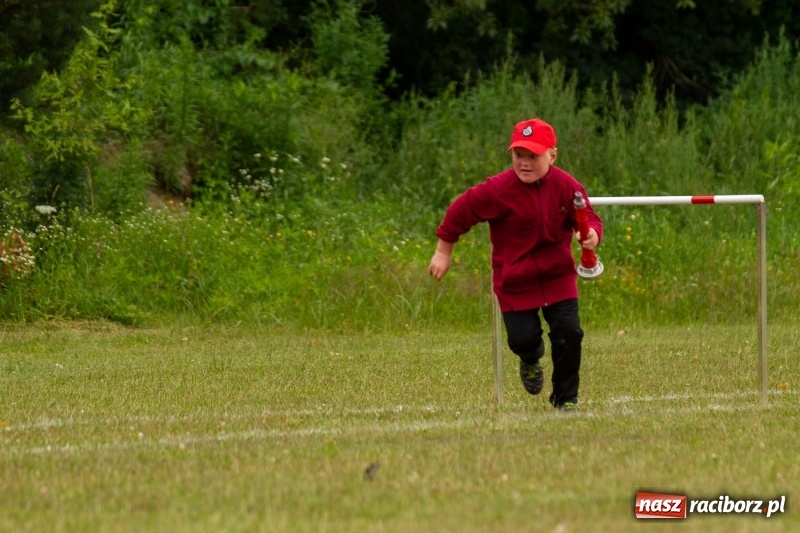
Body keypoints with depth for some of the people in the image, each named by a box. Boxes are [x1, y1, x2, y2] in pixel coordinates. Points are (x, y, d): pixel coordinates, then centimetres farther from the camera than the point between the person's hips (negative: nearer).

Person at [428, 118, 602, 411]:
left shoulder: (566, 186, -12)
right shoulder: (498, 189, -19)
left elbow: (589, 218, -3)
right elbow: (460, 210, -7)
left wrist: (592, 234, -28)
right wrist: (443, 251, 1)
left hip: (558, 275, 1)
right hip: (514, 281, -1)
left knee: (569, 332, -9)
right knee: (523, 339, -5)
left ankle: (565, 398, 12)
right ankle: (531, 360, 38)